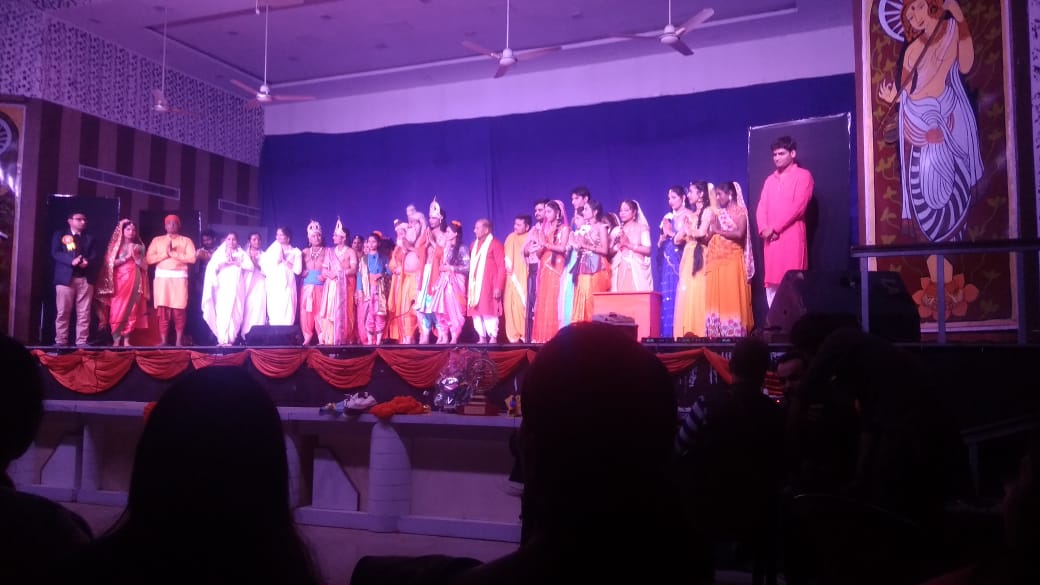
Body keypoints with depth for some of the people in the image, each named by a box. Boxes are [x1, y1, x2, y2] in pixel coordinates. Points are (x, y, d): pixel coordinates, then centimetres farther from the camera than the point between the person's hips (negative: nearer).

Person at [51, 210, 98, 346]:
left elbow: (94, 255, 8)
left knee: (84, 313, -1)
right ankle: (60, 341, 1)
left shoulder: (89, 238, 21)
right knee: (63, 312, -3)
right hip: (66, 278, -2)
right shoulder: (60, 235, 12)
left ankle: (82, 342, 1)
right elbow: (55, 253, -1)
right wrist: (71, 261, -18)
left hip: (85, 279, 3)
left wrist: (87, 262, -15)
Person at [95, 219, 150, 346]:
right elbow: (110, 263, -3)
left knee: (132, 311, -2)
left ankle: (126, 339, 1)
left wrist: (135, 256, -5)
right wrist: (126, 257, -9)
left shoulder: (138, 247, 13)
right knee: (118, 310, -8)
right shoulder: (116, 245, 7)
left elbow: (144, 266, 8)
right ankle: (116, 340, -6)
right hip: (120, 280, -2)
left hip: (135, 281, 2)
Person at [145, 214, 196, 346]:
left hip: (179, 277, -1)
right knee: (162, 309, -4)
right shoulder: (157, 240, 15)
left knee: (178, 309, -7)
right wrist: (165, 254, -8)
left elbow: (192, 258, -3)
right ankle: (163, 340, -2)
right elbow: (149, 259, 4)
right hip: (162, 277, 1)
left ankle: (179, 341, -2)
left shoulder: (186, 240, 10)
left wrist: (174, 254, -8)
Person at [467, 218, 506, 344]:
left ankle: (493, 338, 0)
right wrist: (469, 285, 10)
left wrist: (499, 287, -16)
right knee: (476, 311, 6)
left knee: (489, 311, -7)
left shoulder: (495, 244, -6)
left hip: (489, 285, -7)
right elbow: (472, 266, 17)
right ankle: (482, 338, 13)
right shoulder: (474, 244, 17)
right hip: (475, 285, 7)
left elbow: (501, 267, -10)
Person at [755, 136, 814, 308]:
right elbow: (761, 207, 13)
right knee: (771, 283, 3)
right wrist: (764, 229, -5)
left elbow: (798, 206, -9)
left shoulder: (803, 176, 2)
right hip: (771, 239, 6)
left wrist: (774, 228, -11)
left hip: (792, 237, -6)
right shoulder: (770, 180, 21)